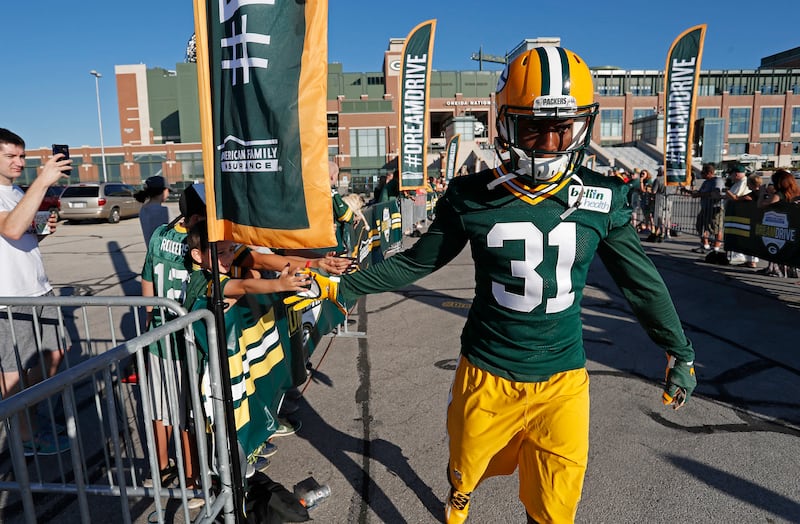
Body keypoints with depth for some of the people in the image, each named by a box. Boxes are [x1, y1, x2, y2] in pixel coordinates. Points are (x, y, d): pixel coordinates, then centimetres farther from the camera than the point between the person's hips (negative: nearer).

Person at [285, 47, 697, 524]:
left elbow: (641, 280, 5)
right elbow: (417, 263, 0)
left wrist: (681, 353, 15)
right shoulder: (473, 197, -12)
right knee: (467, 469, 25)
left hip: (563, 380, 0)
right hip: (488, 375, 0)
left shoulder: (603, 200, -8)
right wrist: (336, 287, 0)